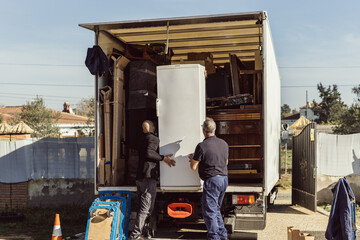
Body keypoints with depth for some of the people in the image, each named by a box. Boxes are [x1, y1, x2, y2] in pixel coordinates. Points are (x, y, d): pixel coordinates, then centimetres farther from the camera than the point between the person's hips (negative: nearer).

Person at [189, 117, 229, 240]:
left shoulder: (202, 146, -14)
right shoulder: (224, 143, 9)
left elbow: (193, 167, -8)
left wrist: (192, 158, 12)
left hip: (212, 180, -8)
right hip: (224, 179, 8)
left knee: (209, 212, -1)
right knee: (216, 209, 21)